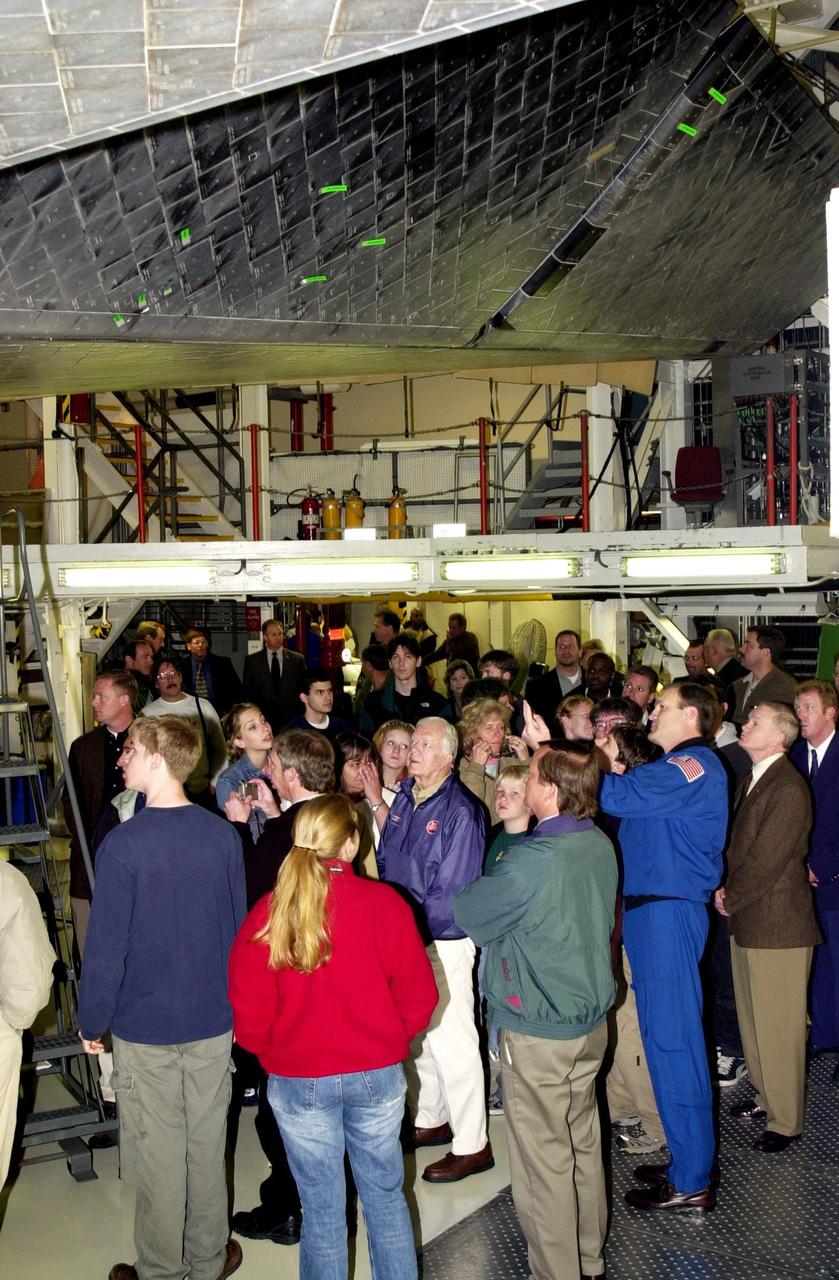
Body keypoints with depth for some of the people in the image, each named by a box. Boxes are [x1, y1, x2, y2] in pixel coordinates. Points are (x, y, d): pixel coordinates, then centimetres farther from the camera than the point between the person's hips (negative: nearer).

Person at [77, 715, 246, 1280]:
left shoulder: (123, 844, -20)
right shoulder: (223, 835, -6)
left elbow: (106, 947, -15)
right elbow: (239, 926, 4)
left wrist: (91, 1022, -1)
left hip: (145, 1026, -4)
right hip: (214, 1020, 4)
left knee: (157, 1152, 11)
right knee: (208, 1143, 17)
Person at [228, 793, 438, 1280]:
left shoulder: (269, 912, -12)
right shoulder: (385, 903, -13)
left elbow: (249, 1013, -9)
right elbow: (419, 995, -7)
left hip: (298, 1081, 0)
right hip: (378, 1075, 0)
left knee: (322, 1207, 15)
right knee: (386, 1195, 19)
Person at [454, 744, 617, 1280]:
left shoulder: (530, 862, -26)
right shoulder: (601, 845, -2)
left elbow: (468, 912, -12)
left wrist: (488, 881, 6)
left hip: (538, 1032, -8)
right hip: (592, 1017, 8)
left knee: (544, 1161, 7)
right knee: (584, 1144, 21)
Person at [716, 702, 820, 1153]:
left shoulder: (788, 789, -20)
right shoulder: (753, 781, 11)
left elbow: (767, 860, -21)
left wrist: (730, 898, -10)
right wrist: (726, 890, 2)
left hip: (777, 926, -9)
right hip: (746, 921, 9)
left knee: (778, 1028, 2)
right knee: (752, 1018, 20)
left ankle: (786, 1121, 15)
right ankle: (767, 1096, 37)